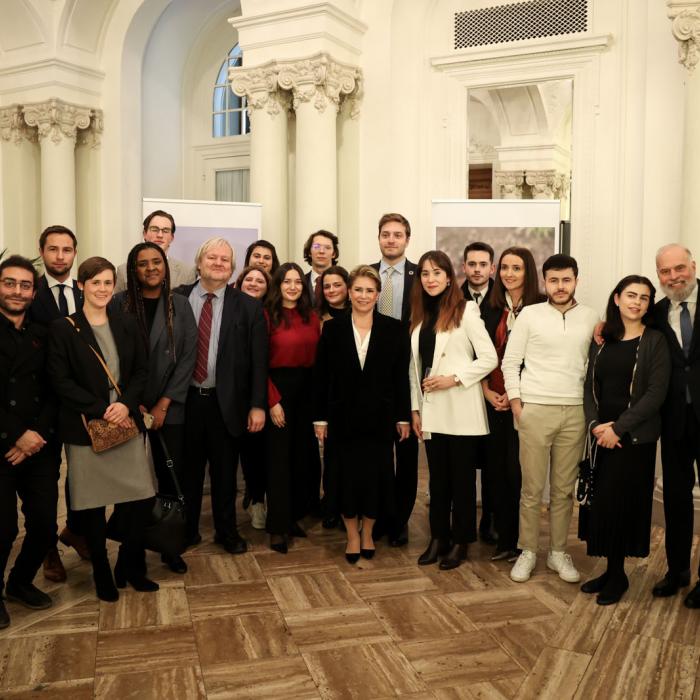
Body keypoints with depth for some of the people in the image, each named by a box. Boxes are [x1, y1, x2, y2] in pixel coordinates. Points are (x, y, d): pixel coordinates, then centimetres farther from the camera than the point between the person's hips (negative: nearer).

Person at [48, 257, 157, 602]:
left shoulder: (127, 325, 8)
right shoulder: (63, 329, -3)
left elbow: (141, 371, 6)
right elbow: (61, 381, -8)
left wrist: (125, 404, -11)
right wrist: (101, 410, -15)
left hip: (126, 423, 3)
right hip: (85, 429, -3)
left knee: (141, 499, 1)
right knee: (92, 505, 6)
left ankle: (131, 567, 23)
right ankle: (102, 574, 25)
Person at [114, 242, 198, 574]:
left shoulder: (180, 305, 3)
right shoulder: (119, 304, -1)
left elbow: (188, 356, 0)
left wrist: (164, 404, -7)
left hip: (169, 408, 1)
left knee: (172, 477, 2)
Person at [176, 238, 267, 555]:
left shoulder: (248, 307, -1)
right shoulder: (178, 299, 1)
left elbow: (259, 359, -2)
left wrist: (258, 405, -6)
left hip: (226, 402, 0)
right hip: (185, 399, 1)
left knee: (225, 472, 13)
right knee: (187, 469, 14)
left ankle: (227, 531, 32)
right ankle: (187, 530, 33)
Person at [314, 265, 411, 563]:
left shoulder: (393, 329, 1)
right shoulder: (333, 328, 1)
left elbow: (401, 376, 1)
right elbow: (320, 376, 1)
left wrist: (403, 416, 0)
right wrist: (319, 417, -2)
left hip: (380, 415, 0)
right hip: (344, 415, 0)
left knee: (375, 475, 5)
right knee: (348, 476, 5)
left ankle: (367, 532, 26)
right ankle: (352, 535, 23)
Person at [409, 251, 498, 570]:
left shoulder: (466, 310, -6)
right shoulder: (420, 315, 11)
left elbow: (489, 358, -10)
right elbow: (415, 366, 12)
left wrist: (454, 377, -16)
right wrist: (415, 408, 8)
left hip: (461, 411, -5)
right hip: (431, 411, 5)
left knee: (462, 477, 6)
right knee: (437, 477, 13)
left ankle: (460, 541, 18)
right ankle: (438, 537, 24)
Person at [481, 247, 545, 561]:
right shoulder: (490, 307, 9)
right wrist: (487, 390, -1)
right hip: (494, 398, 4)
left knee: (518, 469, -2)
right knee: (496, 467, 8)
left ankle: (520, 540, 13)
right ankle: (503, 538, 20)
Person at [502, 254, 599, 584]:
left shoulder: (591, 317, 6)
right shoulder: (529, 314, 0)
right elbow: (510, 362, 0)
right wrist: (515, 403, -4)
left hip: (575, 412, 2)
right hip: (534, 410, -2)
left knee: (564, 489, 10)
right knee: (532, 488, 4)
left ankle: (558, 552, 23)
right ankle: (528, 551, 18)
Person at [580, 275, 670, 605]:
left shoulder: (654, 341, -3)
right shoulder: (601, 339, 9)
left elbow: (655, 393, -10)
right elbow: (590, 386, 7)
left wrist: (619, 428, -14)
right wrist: (595, 424, -9)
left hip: (634, 437, -4)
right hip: (601, 435, 4)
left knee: (620, 504, 0)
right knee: (600, 502, 6)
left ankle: (617, 574, 17)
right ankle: (610, 570, 20)